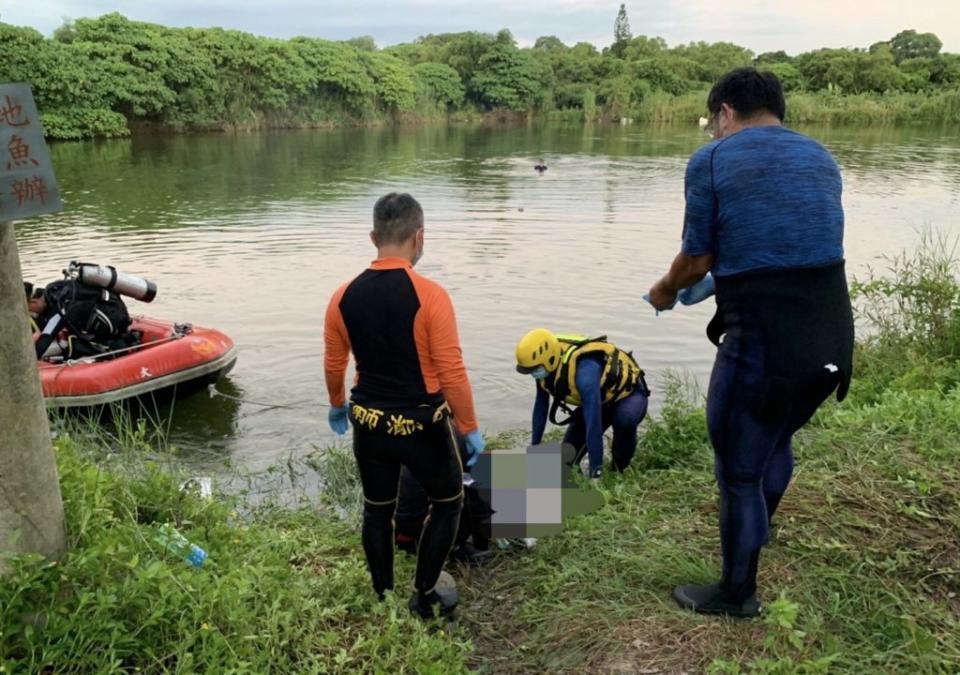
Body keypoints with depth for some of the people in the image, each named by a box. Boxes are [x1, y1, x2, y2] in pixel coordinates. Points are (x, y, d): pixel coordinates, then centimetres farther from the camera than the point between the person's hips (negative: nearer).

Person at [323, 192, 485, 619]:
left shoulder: (344, 297, -4)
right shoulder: (430, 296, -19)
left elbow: (333, 364, 7)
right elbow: (451, 372, -19)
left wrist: (337, 406, 26)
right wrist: (470, 428, -7)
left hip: (369, 424, 5)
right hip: (422, 425, -4)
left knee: (377, 511, 20)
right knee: (447, 503, 19)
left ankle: (383, 599, 34)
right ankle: (424, 596, 26)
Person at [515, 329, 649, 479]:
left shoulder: (584, 370, -43)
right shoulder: (545, 366, -19)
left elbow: (593, 424, -43)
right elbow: (541, 403, -4)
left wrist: (596, 471, -41)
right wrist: (534, 446, -1)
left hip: (628, 395, -6)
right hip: (601, 398, 6)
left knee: (624, 419, -39)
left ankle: (620, 469, -14)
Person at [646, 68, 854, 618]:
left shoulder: (712, 161, -4)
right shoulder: (822, 158, 14)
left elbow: (696, 260, -2)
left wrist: (665, 291, 20)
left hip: (763, 341, -7)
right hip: (833, 338, 7)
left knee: (739, 466, 12)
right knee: (777, 438, 30)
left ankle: (738, 593, 29)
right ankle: (757, 528, 56)